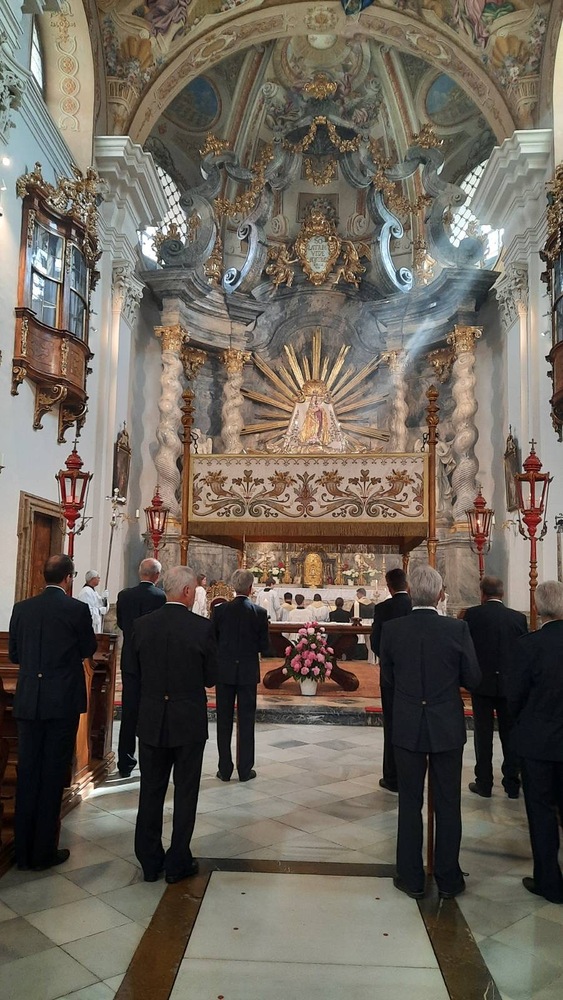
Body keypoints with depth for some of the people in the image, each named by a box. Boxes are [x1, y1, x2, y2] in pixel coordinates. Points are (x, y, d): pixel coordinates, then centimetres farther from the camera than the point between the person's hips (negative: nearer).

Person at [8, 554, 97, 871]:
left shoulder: (22, 608, 1)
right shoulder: (78, 609, -11)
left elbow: (14, 653, 9)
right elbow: (88, 649, 2)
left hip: (28, 701, 4)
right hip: (63, 701, -4)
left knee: (27, 773, 13)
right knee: (53, 774, 6)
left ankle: (23, 850, 22)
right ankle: (44, 851, 13)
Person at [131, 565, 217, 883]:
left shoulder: (142, 625, -6)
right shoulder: (201, 627, -15)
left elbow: (138, 671, 4)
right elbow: (211, 678, -6)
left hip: (151, 720, 3)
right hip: (189, 722, -3)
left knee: (151, 791, 15)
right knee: (185, 793, 11)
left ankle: (150, 861, 26)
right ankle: (178, 863, 20)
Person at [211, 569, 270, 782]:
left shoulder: (220, 610, -7)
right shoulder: (259, 612, -9)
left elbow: (211, 641, -3)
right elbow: (264, 646, -6)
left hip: (224, 671, 1)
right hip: (248, 672, -1)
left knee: (224, 721, 10)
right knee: (246, 721, 8)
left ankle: (225, 769, 16)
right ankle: (245, 770, 13)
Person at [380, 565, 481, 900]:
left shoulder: (391, 629, -10)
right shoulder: (457, 629, -14)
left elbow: (388, 677, 2)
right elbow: (473, 679, -5)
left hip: (407, 727, 1)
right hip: (447, 727, 0)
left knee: (410, 803, 13)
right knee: (448, 805, 14)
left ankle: (412, 878, 23)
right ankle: (449, 879, 26)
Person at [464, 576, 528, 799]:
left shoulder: (472, 615, -9)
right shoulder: (518, 618, -3)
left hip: (482, 682, -2)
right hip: (510, 683, 2)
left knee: (483, 734, 8)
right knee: (509, 734, 12)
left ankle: (484, 784, 14)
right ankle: (512, 784, 19)